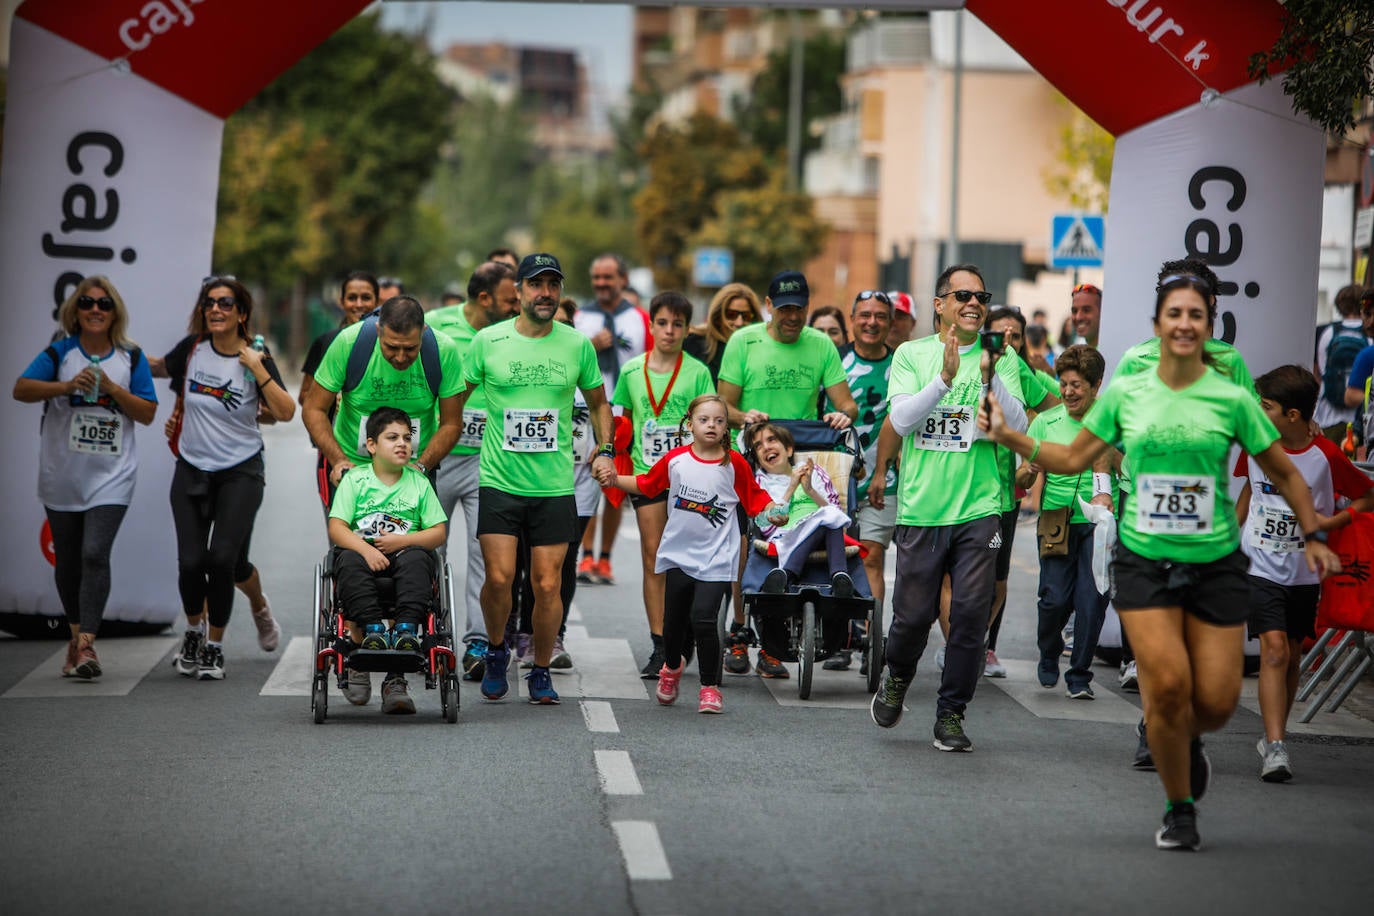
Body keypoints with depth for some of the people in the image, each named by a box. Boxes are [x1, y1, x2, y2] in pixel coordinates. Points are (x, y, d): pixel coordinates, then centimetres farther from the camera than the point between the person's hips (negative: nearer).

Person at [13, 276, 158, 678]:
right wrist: (68, 385, -23)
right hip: (62, 475, 1)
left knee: (95, 554, -16)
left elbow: (148, 414, 1)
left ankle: (86, 644, -18)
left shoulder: (131, 358, 4)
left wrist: (112, 388, -13)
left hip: (111, 476, -1)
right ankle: (76, 634, 29)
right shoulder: (60, 352, 1)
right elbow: (20, 389, -10)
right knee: (67, 560, 10)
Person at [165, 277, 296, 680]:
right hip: (191, 470, 2)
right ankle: (194, 630, 24)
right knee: (191, 561, -6)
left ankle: (215, 647, 5)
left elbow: (285, 413, -19)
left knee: (222, 559, -15)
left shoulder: (256, 358, -8)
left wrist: (258, 369, -24)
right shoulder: (192, 348, 0)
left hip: (240, 473, -2)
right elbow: (162, 367, 22)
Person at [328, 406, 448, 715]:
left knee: (416, 559, -33)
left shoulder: (419, 483, 12)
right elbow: (336, 528, -2)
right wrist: (365, 548, -21)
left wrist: (402, 540, -11)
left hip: (404, 553, 1)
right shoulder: (355, 479, 8)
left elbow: (438, 533, 7)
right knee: (349, 560, -34)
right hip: (363, 552, -1)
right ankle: (373, 629, -41)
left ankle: (407, 630, -42)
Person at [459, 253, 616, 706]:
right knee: (499, 578, -10)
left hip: (555, 486, 1)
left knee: (547, 585, -2)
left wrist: (605, 450, 8)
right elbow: (456, 397, 12)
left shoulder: (578, 345, 4)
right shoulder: (488, 341, 0)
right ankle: (496, 650, 18)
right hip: (500, 480, -1)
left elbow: (598, 402, 19)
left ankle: (541, 671, 16)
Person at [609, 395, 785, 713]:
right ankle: (672, 666, 44)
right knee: (674, 619, 13)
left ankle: (710, 686, 1)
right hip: (678, 553, 3)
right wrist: (615, 479, 0)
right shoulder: (675, 459, -1)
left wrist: (774, 512, -15)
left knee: (702, 619, -15)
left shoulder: (734, 464, -6)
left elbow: (755, 497, 2)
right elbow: (645, 484, 12)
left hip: (715, 558, -3)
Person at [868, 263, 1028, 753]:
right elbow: (901, 421, -7)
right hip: (921, 506, 0)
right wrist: (946, 376, -19)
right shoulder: (911, 354, 5)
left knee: (971, 614, -5)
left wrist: (990, 377, -19)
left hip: (979, 507, 0)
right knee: (913, 615, 2)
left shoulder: (1001, 359, 5)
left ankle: (951, 715, 8)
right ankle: (897, 679, 33)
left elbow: (1017, 427, -5)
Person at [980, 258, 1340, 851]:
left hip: (1215, 563, 0)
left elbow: (1283, 473, 9)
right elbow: (1073, 457, 13)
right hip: (1144, 559, 0)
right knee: (1168, 684, -15)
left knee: (1216, 701, -5)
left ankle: (1184, 739, 34)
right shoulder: (1125, 393, 1)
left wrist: (1313, 537, 7)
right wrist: (1007, 435, 3)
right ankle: (1179, 809, 5)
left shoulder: (1231, 398, -3)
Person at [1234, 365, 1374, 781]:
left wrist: (1332, 521, -15)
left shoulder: (1327, 457, -13)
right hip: (1261, 568, 0)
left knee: (1291, 657, 12)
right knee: (1274, 651, -15)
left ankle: (1272, 739, 29)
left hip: (1305, 574, 0)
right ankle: (1275, 747, -21)